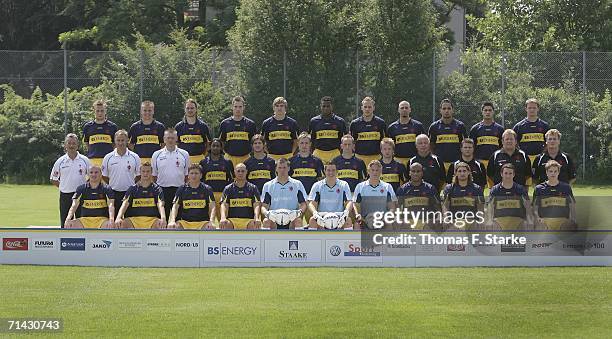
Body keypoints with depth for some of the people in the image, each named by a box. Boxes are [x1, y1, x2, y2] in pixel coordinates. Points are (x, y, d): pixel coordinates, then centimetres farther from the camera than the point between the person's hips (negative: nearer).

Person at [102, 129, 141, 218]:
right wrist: (112, 184, 7)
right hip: (113, 193, 0)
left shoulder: (135, 157, 2)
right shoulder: (108, 158, 3)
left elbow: (139, 175, 10)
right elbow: (104, 176, 11)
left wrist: (131, 185, 5)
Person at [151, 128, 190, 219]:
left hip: (179, 190, 0)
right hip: (162, 190, 0)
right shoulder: (157, 155, 6)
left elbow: (187, 175, 9)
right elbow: (153, 175, 9)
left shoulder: (184, 154, 6)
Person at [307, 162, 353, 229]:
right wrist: (314, 212, -23)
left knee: (348, 220, -31)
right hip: (321, 217, 0)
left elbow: (349, 202, 0)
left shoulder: (343, 185, 8)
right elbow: (311, 203, 1)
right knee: (312, 220, -30)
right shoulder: (317, 185, 7)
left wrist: (346, 211, -23)